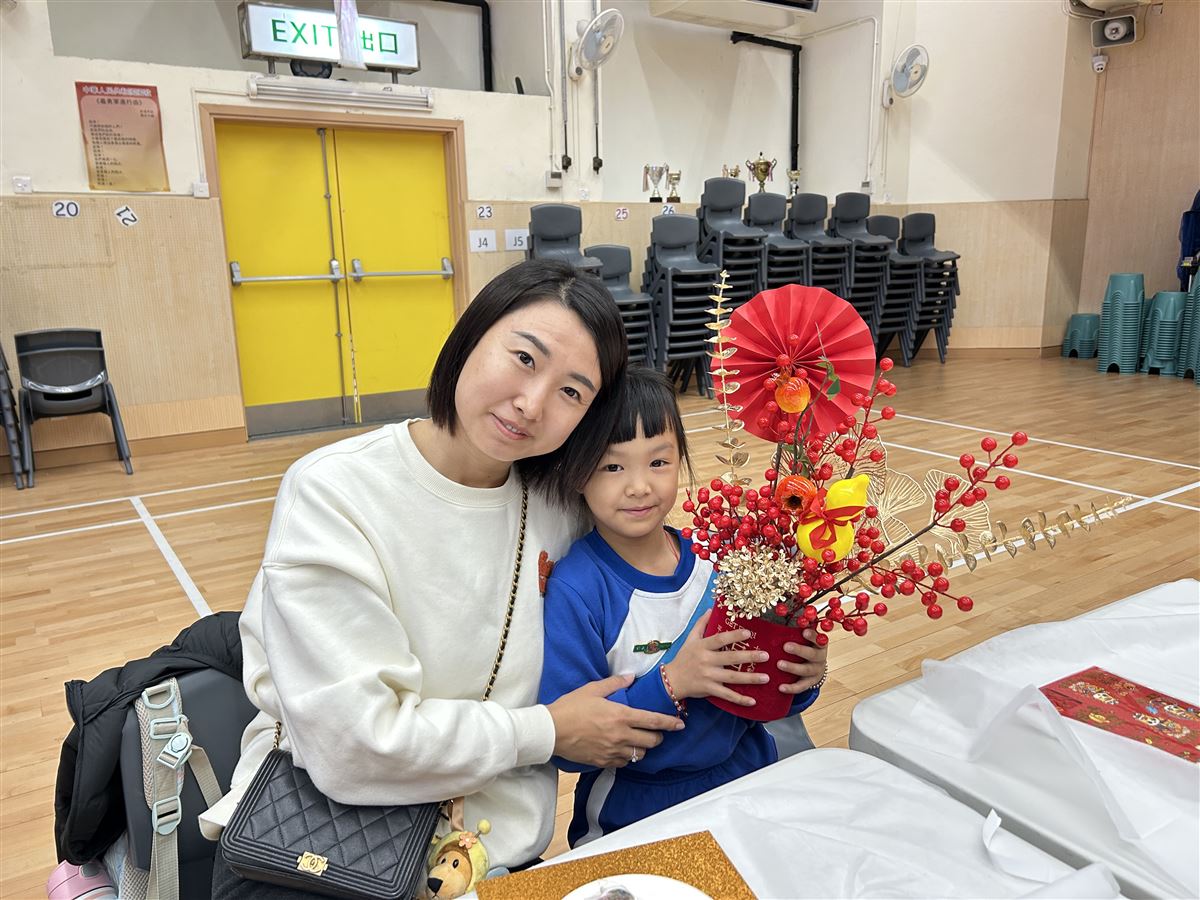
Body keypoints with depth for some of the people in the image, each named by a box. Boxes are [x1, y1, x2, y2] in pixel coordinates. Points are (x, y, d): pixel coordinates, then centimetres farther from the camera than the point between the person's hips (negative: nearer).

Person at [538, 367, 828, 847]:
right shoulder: (574, 589, -16)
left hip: (748, 777, 3)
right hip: (633, 817, -3)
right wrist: (670, 683, -25)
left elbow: (761, 691, 8)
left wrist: (803, 678, -13)